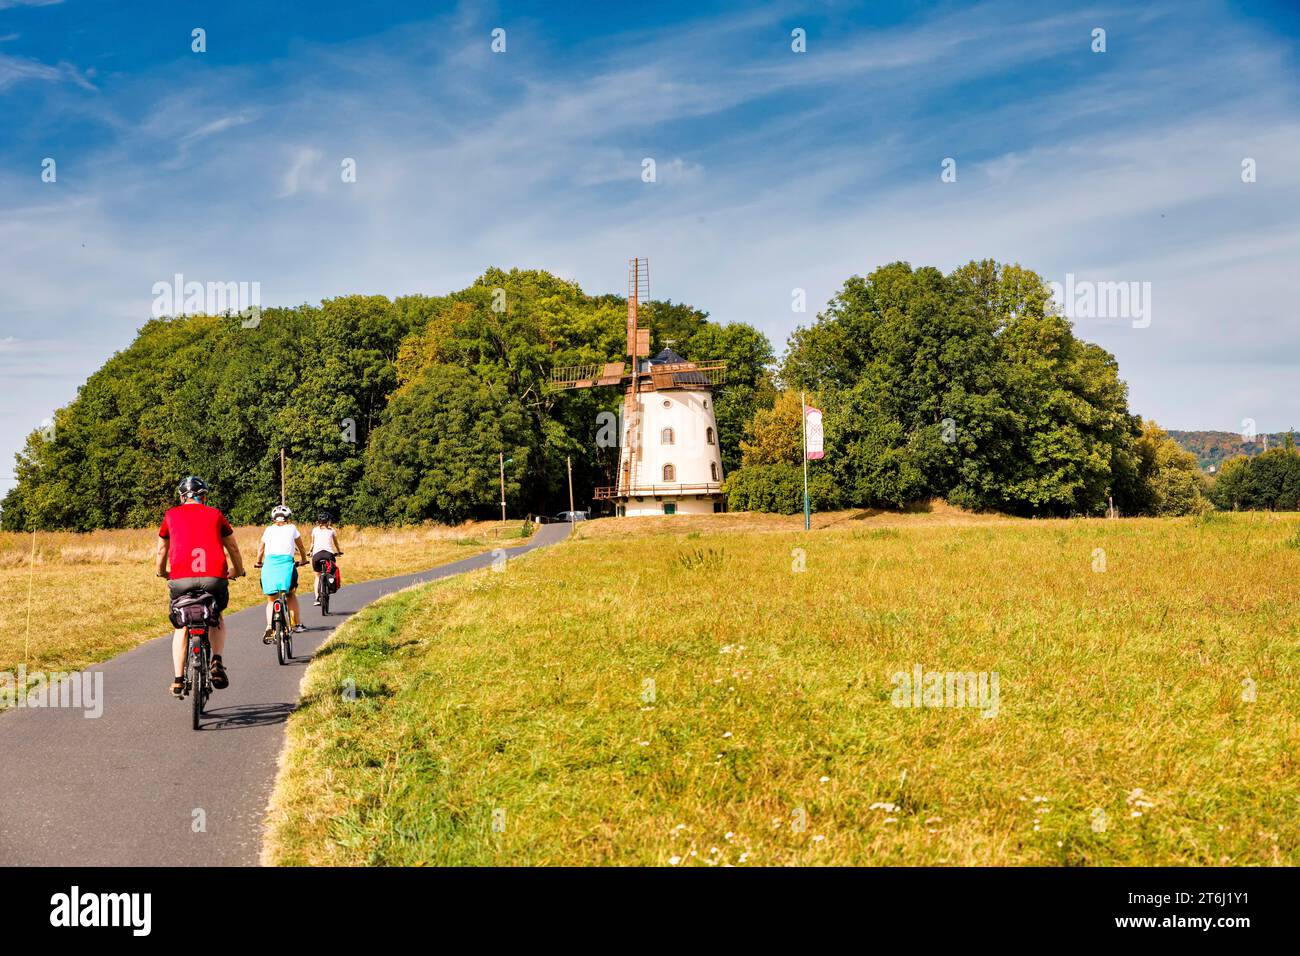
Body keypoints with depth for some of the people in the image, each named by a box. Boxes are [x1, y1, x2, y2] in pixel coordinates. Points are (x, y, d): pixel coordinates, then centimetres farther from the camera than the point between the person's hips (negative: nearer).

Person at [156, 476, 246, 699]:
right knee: (217, 618, 28)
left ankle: (178, 681, 14)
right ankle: (217, 662, 7)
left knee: (181, 626, 22)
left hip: (181, 578, 0)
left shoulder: (171, 515, 18)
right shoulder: (215, 514, 18)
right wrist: (237, 570, 45)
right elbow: (233, 547, 26)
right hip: (214, 577, 0)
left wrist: (161, 572, 50)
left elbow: (162, 549, 31)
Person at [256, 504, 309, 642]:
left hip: (269, 562, 1)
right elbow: (301, 547, 31)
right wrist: (303, 560, 49)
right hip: (286, 561, -1)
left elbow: (260, 550, 30)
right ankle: (296, 624, 14)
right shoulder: (291, 528, 19)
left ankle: (269, 627, -8)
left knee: (271, 600, 10)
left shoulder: (269, 530, 22)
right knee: (291, 594, 20)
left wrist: (259, 562, 49)